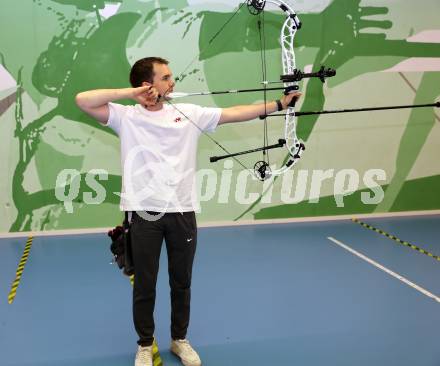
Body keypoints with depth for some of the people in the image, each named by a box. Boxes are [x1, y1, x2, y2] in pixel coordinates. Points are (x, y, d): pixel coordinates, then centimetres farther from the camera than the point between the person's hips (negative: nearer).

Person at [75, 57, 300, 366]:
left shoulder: (188, 113, 6)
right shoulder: (126, 116, 0)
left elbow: (234, 113, 4)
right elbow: (83, 101, -10)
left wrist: (278, 104, 1)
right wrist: (130, 93, -10)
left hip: (182, 211, 2)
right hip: (145, 213, -2)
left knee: (182, 282, 15)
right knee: (144, 285, 10)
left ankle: (180, 339, 36)